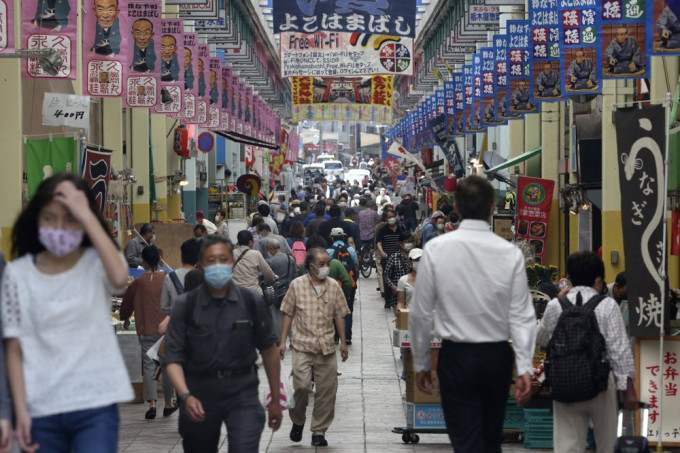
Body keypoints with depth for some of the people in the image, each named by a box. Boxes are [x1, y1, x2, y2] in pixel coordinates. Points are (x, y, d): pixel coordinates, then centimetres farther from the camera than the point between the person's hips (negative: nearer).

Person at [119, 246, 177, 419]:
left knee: (149, 366, 1)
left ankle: (152, 404, -10)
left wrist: (125, 319, 32)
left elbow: (127, 301, 13)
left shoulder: (139, 282, -2)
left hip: (146, 330, -1)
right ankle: (169, 403, 18)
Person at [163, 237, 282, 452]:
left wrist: (275, 400, 11)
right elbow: (173, 357, -8)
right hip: (200, 392, 1)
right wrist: (185, 396, -24)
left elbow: (269, 351, 8)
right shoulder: (186, 305, -5)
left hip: (243, 393, -1)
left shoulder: (252, 302, -2)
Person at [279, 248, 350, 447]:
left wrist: (343, 342, 8)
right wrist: (282, 341, 1)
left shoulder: (333, 286, 5)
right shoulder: (297, 285, 0)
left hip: (327, 348, 3)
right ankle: (297, 421, 13)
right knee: (302, 386, -14)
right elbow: (288, 314, 4)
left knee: (326, 390, 2)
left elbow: (339, 315, 11)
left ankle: (319, 431, 14)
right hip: (302, 346, -2)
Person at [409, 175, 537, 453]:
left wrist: (420, 362, 6)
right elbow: (521, 315, -8)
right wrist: (525, 367, -6)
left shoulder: (436, 249, -9)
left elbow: (420, 313, -4)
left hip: (457, 357, -2)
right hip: (498, 356, 2)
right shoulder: (510, 253, -6)